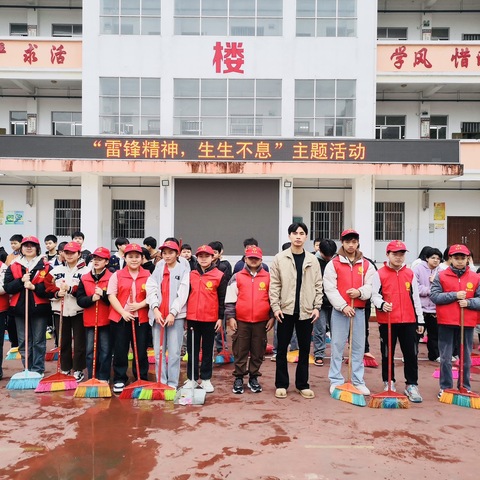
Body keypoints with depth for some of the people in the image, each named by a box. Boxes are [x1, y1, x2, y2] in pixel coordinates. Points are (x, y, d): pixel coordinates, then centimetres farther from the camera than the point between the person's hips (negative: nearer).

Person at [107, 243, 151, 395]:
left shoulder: (148, 275, 4)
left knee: (141, 351, 7)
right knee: (120, 351, 7)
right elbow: (111, 296, -3)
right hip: (120, 318, 0)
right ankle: (119, 380, 20)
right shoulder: (117, 275, 2)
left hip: (141, 318, 0)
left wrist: (140, 305, -16)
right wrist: (123, 312, -13)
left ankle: (141, 380, 20)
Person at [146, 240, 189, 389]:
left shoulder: (184, 269, 2)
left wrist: (173, 313, -13)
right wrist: (155, 309, -13)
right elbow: (151, 288, 0)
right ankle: (161, 382, 18)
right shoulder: (158, 268, 11)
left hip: (176, 315, -3)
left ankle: (172, 383, 8)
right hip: (157, 314, 3)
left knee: (174, 353, -2)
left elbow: (183, 294, -6)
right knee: (158, 352, 8)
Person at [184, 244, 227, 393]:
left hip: (210, 319, -2)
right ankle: (191, 378, 19)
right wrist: (183, 316, 10)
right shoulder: (191, 275, 7)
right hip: (192, 318, 2)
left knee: (207, 350, 8)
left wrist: (220, 318, -2)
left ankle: (206, 379, 18)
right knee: (192, 349, 8)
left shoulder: (220, 276, -2)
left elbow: (222, 299, 0)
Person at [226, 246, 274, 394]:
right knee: (240, 351, 5)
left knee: (258, 351, 8)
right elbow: (230, 299, 3)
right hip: (241, 321, -1)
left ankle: (253, 378, 22)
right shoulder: (237, 277, 4)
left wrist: (272, 317, 5)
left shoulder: (268, 278, 7)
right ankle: (239, 378, 16)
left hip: (261, 322, 1)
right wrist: (230, 317, -3)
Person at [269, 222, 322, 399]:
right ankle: (281, 384, 17)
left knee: (305, 349, 9)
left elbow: (318, 285, 6)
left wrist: (317, 307, -1)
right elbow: (274, 284, -2)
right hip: (285, 310, -1)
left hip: (306, 311, 2)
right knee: (282, 348, 6)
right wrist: (275, 306, -8)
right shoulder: (280, 258, -1)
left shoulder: (312, 260, 5)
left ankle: (302, 384, 21)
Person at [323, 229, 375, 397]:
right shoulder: (333, 264, 0)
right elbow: (330, 288, -7)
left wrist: (360, 292, -18)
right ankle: (336, 381, 11)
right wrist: (343, 306, -15)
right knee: (337, 346, 1)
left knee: (359, 347, 7)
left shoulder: (366, 265, 9)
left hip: (359, 310, 2)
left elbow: (371, 286, 3)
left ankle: (358, 381, 18)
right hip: (339, 310, -2)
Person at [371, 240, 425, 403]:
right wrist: (382, 304, -25)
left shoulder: (410, 274, 10)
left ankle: (411, 385, 18)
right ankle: (389, 384, 24)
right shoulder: (380, 274, 0)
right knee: (387, 354, 8)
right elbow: (375, 295, -3)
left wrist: (420, 321, 11)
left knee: (411, 354, 4)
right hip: (386, 321, -2)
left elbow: (415, 298, 12)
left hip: (409, 321, 2)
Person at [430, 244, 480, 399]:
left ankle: (465, 387, 26)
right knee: (445, 358, 6)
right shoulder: (441, 276, 0)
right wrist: (455, 295, -15)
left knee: (466, 358, 12)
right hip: (446, 323, -1)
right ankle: (445, 387, 17)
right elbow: (434, 296, -7)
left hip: (467, 323, 2)